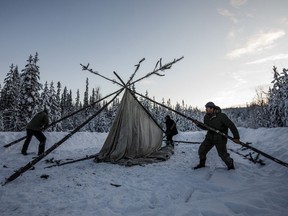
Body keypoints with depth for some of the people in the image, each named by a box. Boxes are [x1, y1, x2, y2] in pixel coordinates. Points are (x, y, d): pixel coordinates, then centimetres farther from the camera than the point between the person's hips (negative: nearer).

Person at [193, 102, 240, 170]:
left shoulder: (221, 116, -22)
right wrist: (198, 124, -6)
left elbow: (231, 126, -18)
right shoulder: (206, 117, -3)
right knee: (201, 150, 1)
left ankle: (230, 164, 30)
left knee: (223, 154, -2)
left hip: (220, 139, -5)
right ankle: (202, 163, 24)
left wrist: (236, 137, -20)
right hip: (210, 137, 5)